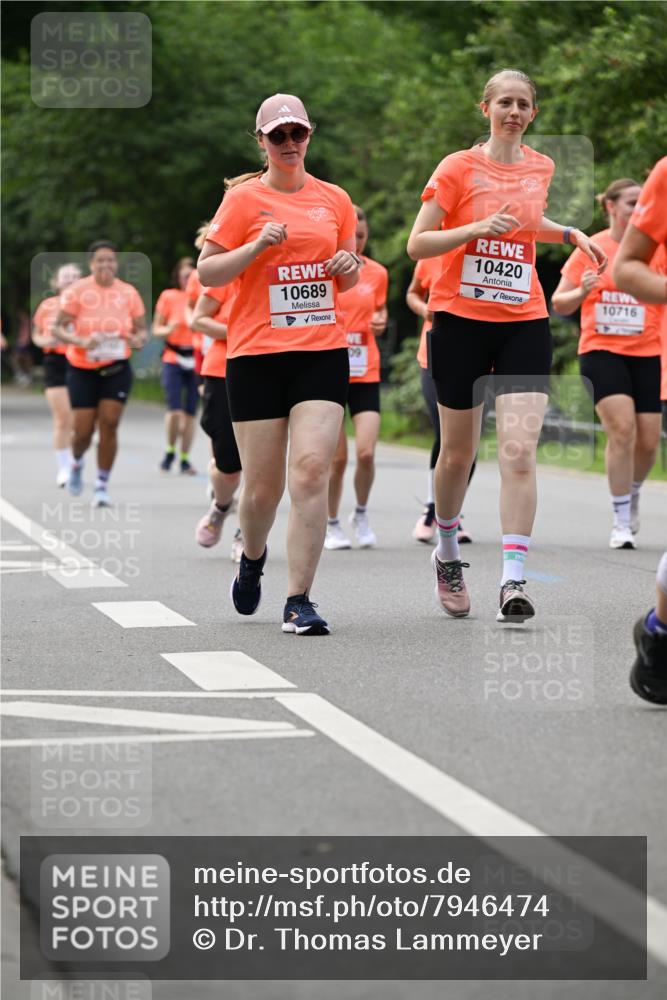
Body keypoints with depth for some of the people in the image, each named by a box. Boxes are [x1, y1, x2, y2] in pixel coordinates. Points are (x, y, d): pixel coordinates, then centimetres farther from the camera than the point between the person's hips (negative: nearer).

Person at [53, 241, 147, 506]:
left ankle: (102, 485, 2)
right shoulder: (77, 291, -7)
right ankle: (76, 462, 34)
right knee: (83, 430, -2)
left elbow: (141, 329, 8)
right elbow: (59, 328, -9)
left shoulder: (129, 292, 0)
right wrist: (81, 341, -27)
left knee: (109, 424, -9)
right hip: (83, 370, -1)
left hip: (117, 369, 1)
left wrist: (139, 339, -16)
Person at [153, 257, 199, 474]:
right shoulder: (168, 296, 2)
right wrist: (168, 330, -14)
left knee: (190, 412, 2)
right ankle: (170, 451, 11)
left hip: (196, 360, 1)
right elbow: (156, 328, 7)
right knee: (175, 410, -12)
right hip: (173, 359, -1)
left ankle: (185, 459, 13)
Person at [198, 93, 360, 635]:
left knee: (312, 470, -14)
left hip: (323, 351, 2)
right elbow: (207, 272, 0)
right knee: (263, 485, 2)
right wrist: (258, 246, -14)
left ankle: (299, 601, -10)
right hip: (256, 353, -2)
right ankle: (252, 559, 36)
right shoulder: (244, 199, 1)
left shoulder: (334, 199, 11)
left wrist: (349, 266, 0)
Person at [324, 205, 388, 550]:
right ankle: (332, 524, 18)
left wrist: (380, 321, -2)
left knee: (366, 452, -10)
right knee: (337, 457, -1)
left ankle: (361, 514, 15)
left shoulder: (377, 273, 5)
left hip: (365, 373, 2)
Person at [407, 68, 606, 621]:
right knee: (458, 452, 9)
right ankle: (448, 552, 34)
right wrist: (477, 229, -19)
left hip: (524, 322, 2)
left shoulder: (541, 167, 9)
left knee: (519, 452, -13)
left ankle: (513, 580, -16)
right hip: (461, 320, -2)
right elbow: (417, 245, -6)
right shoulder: (459, 168, -4)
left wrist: (572, 234, 15)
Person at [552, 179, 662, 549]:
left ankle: (632, 493, 35)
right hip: (601, 351, -2)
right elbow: (560, 304, 5)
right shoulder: (591, 248, 1)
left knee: (648, 440, 1)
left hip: (647, 354, 2)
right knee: (622, 428, -18)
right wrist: (582, 291, -16)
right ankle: (622, 523, -9)